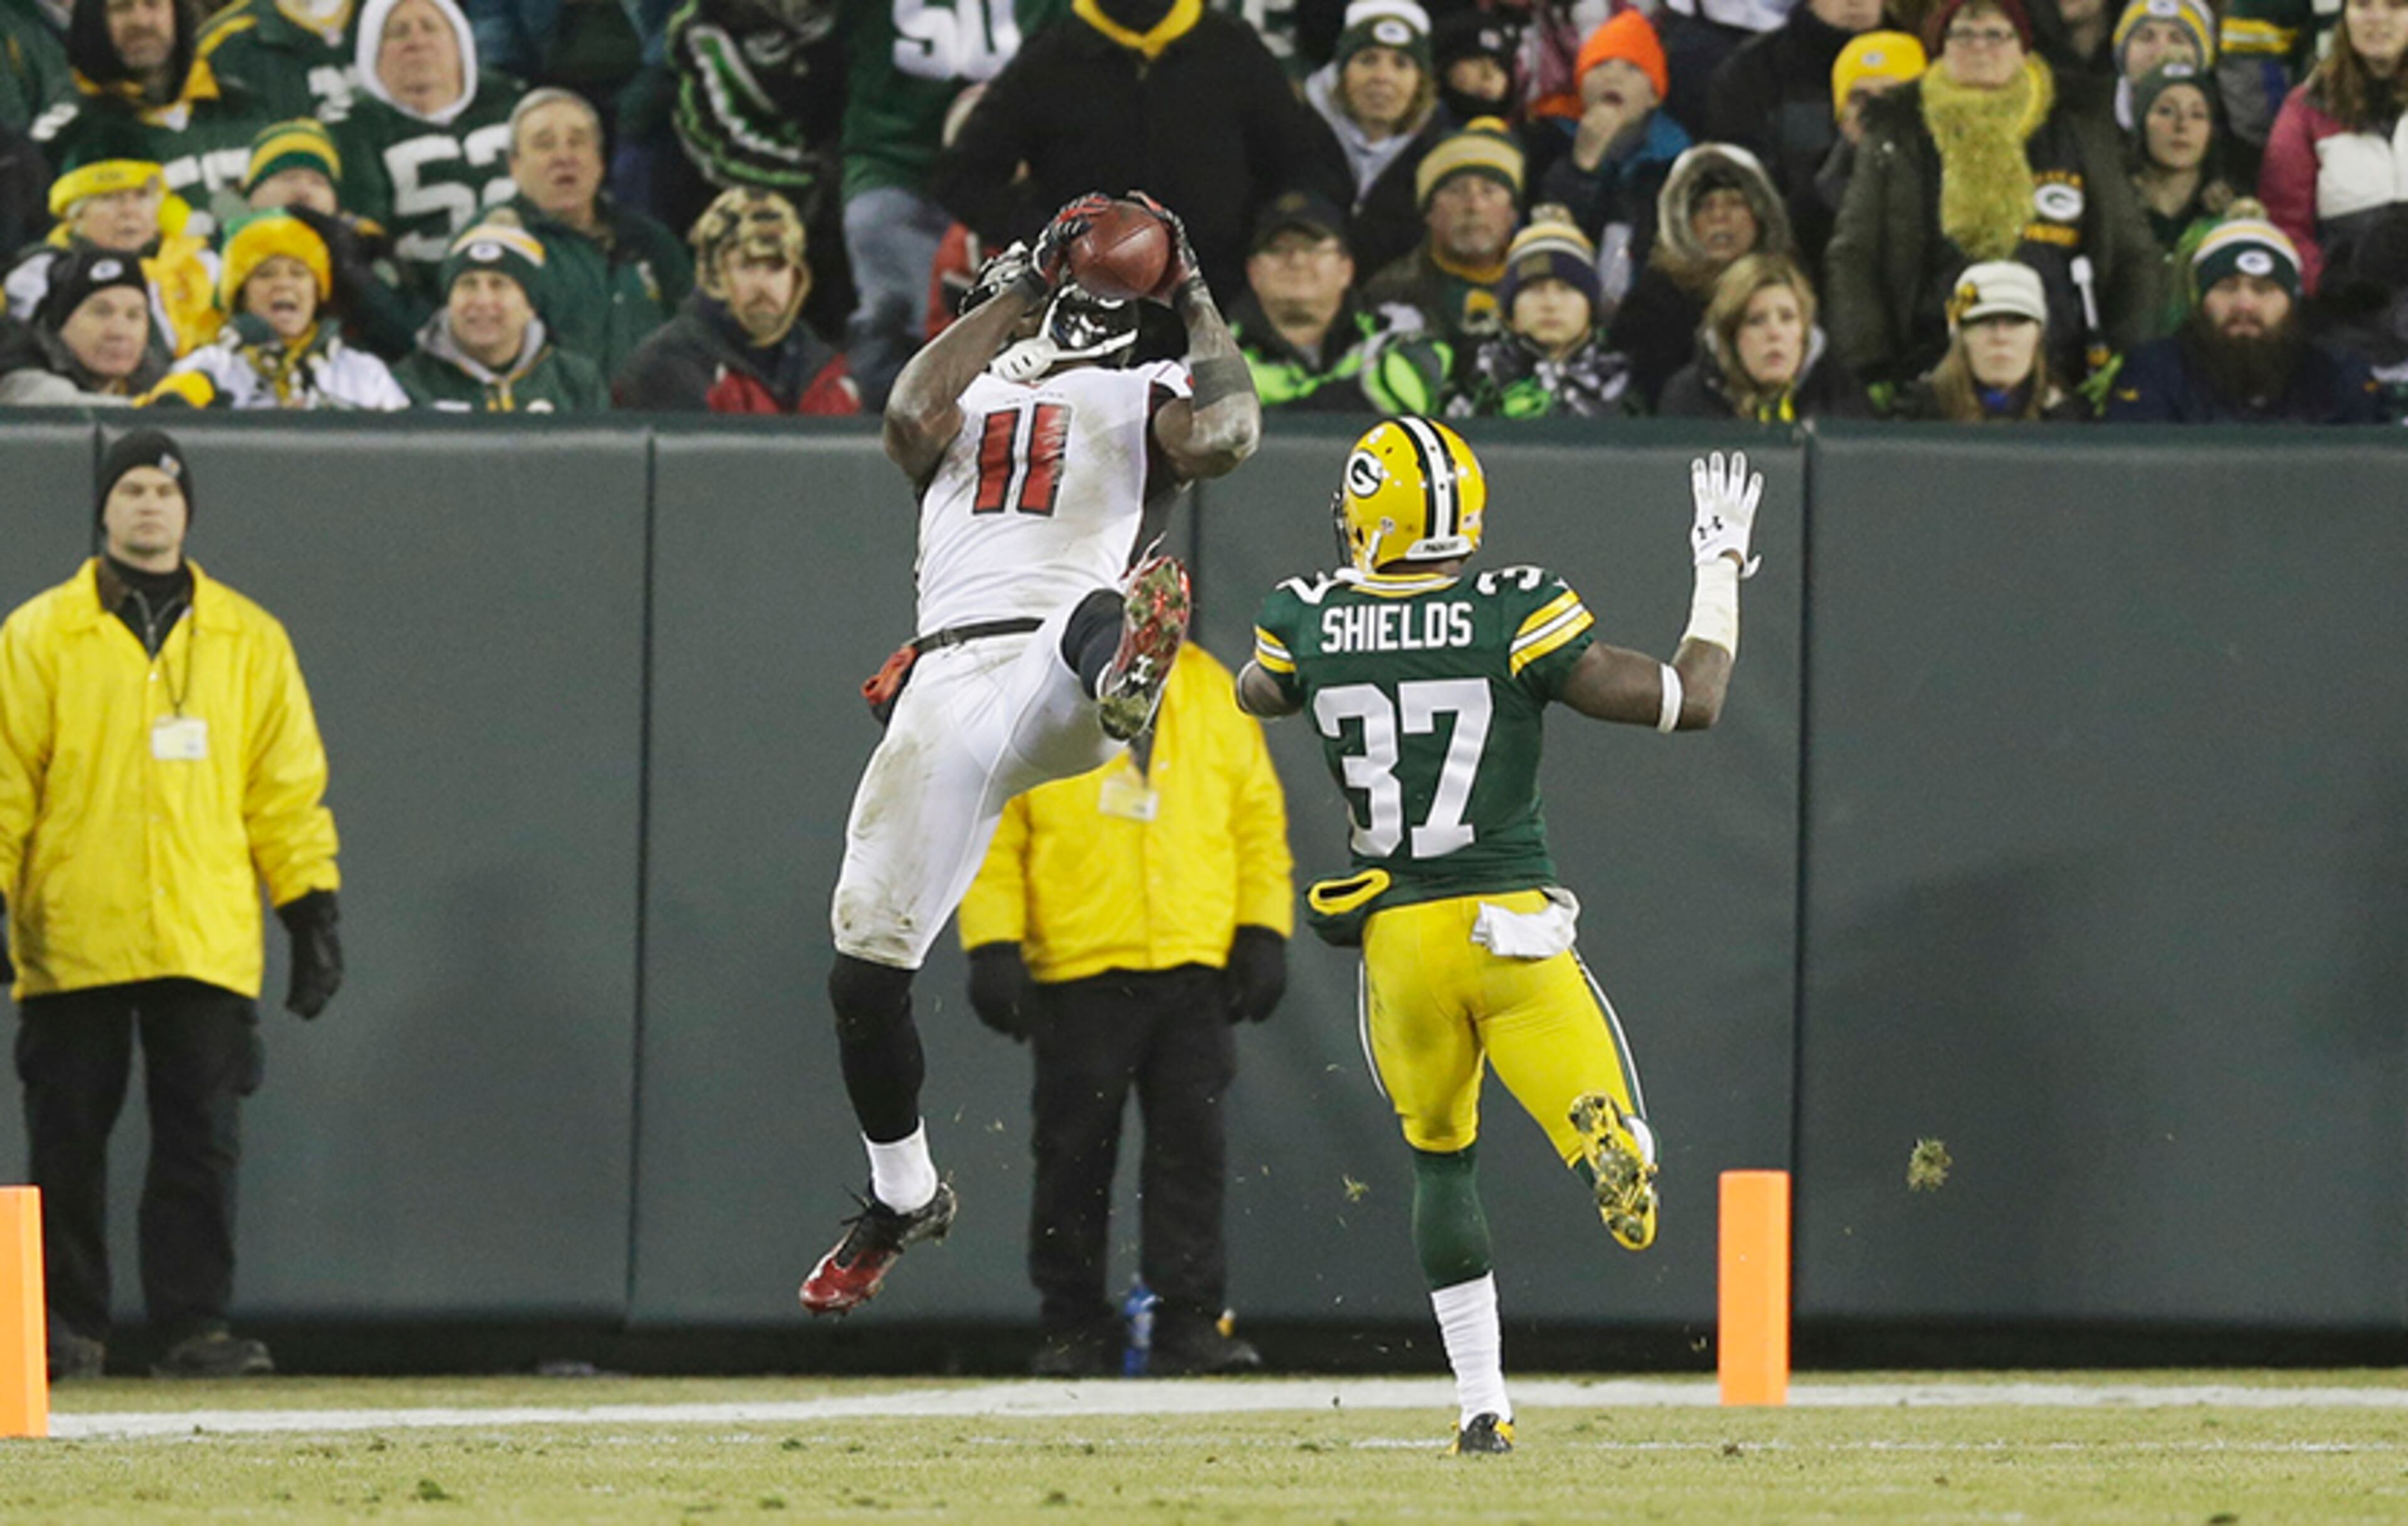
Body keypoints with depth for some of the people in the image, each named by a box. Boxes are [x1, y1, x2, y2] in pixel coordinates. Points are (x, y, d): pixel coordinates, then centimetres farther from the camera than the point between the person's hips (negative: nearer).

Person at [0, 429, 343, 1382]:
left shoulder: (249, 640, 13)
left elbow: (287, 787, 14)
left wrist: (313, 910, 8)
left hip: (207, 937, 1)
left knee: (202, 1141, -4)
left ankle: (194, 1329, -2)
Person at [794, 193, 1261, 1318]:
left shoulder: (1143, 402, 23)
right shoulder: (968, 399, 29)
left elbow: (1227, 436, 0)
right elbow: (913, 415, 3)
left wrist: (1196, 305, 9)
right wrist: (1017, 294, 7)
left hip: (1060, 681, -3)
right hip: (946, 691, 3)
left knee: (1101, 620, -43)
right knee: (864, 963, 1)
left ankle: (1126, 679, -82)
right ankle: (902, 1194, 21)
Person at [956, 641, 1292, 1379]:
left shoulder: (1215, 692, 11)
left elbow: (1259, 817, 14)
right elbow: (991, 829, 1)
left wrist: (1263, 933, 5)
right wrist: (994, 948, -7)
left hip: (1194, 969, 2)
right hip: (1078, 973, -2)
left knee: (1193, 1144, -4)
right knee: (1075, 1152, 1)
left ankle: (1189, 1322, -1)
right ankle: (1073, 1329, 9)